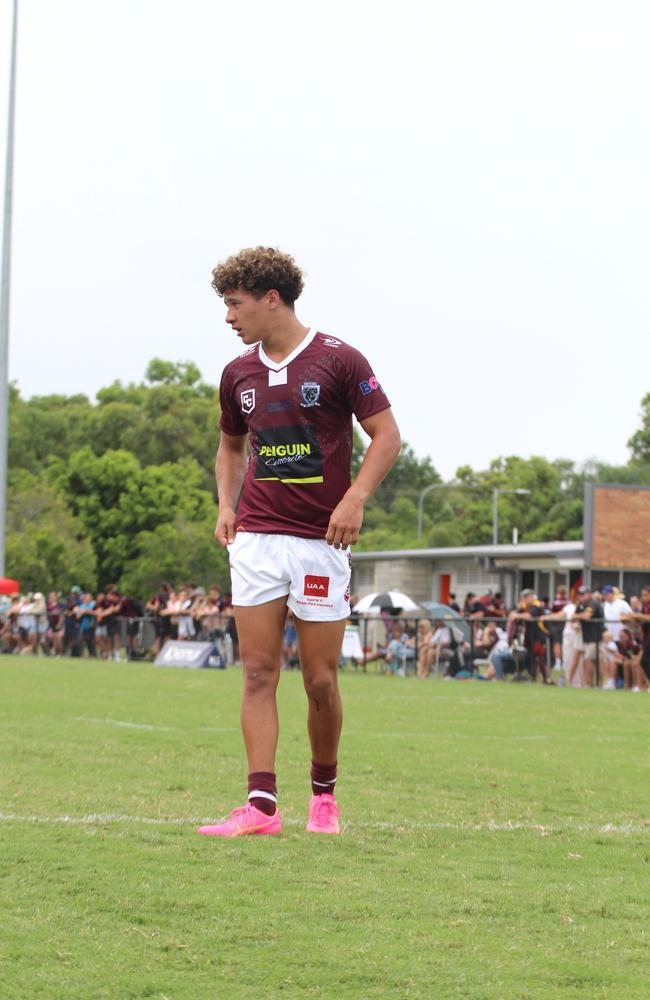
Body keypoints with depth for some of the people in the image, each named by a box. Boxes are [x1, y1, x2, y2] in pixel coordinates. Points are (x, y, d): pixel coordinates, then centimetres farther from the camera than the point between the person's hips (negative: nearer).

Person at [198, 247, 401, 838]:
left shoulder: (339, 361, -5)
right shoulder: (238, 374, 10)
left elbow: (386, 435, -3)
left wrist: (356, 498, -15)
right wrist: (226, 504, 9)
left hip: (322, 540, -4)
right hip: (256, 537, 4)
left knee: (321, 679, -1)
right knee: (258, 672, -4)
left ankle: (324, 794, 19)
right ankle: (262, 806, -7)